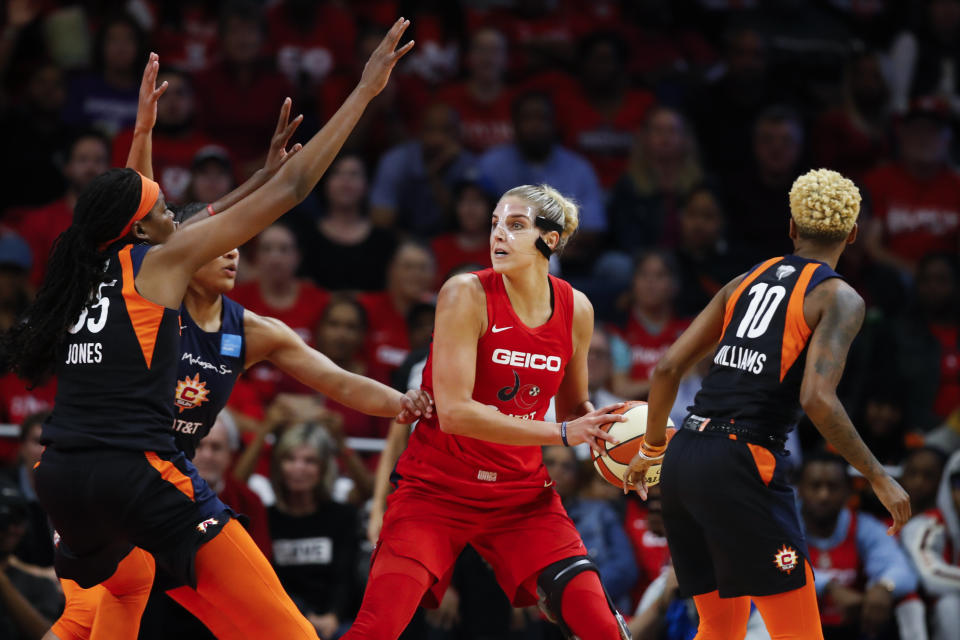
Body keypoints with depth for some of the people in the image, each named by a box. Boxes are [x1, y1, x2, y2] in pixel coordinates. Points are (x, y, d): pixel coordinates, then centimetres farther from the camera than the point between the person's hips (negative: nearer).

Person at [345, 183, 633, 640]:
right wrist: (563, 433, -25)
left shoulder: (576, 310, 0)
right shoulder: (467, 294, -15)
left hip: (522, 494, 4)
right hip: (438, 490, -4)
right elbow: (454, 412, -23)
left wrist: (607, 439, -6)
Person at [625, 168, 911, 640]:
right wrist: (878, 478, -10)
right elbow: (817, 398, -17)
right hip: (740, 467, -7)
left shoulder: (746, 282, 16)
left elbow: (668, 368, 13)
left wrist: (651, 450, 26)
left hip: (683, 459, 7)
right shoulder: (838, 298, -2)